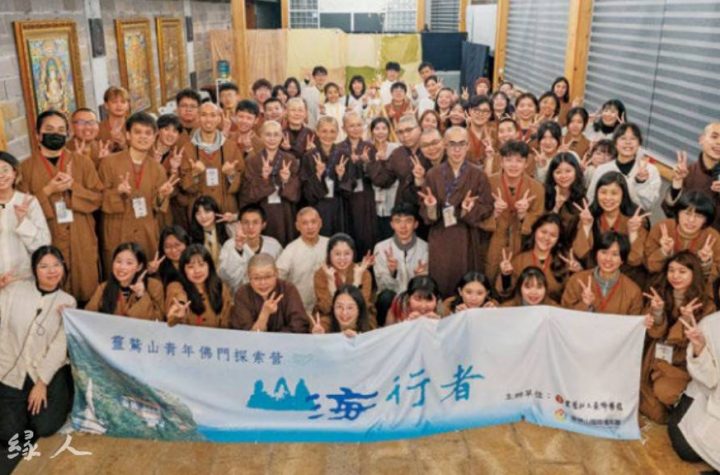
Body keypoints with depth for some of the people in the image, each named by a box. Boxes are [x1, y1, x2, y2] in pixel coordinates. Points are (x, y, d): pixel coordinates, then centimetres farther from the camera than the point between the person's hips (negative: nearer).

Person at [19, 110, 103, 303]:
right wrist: (48, 191, -15)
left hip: (82, 241, 1)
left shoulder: (82, 162, 4)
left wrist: (73, 186, -15)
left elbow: (97, 198, 2)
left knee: (87, 293, 7)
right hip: (48, 241, -1)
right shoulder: (26, 167, 1)